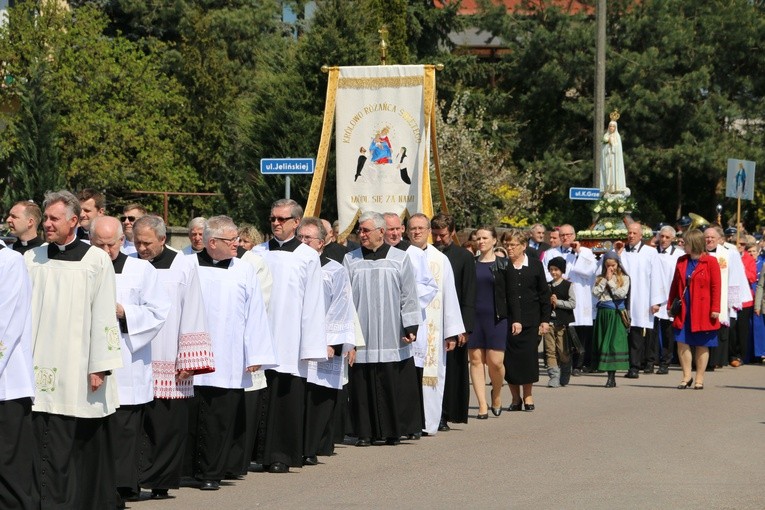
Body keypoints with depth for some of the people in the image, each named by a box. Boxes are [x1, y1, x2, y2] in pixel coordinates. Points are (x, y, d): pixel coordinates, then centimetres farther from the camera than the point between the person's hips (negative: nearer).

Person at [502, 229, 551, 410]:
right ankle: (515, 397, 11)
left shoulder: (535, 265, 4)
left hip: (531, 320, 1)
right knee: (510, 356, -1)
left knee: (529, 356, 0)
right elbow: (508, 295, -3)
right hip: (509, 319, 0)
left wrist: (545, 320, 3)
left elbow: (544, 293, 7)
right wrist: (513, 320, -10)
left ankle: (527, 396, 14)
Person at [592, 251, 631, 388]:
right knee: (603, 344, 1)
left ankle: (612, 376, -11)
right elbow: (595, 292, -1)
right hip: (603, 313, 4)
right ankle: (610, 375, 5)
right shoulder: (600, 278, 13)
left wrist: (610, 281, -6)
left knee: (615, 343, -10)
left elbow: (621, 293, -10)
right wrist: (605, 280, -4)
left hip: (616, 314, -4)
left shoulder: (624, 278, 4)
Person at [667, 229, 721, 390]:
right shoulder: (681, 261, 9)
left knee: (702, 345, 4)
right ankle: (686, 376, 12)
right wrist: (670, 305, 9)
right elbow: (675, 284, 12)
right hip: (683, 309, 4)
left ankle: (699, 379, 12)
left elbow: (716, 286, -7)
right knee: (682, 342, 0)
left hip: (702, 310, -4)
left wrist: (715, 308, -13)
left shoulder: (710, 262, -5)